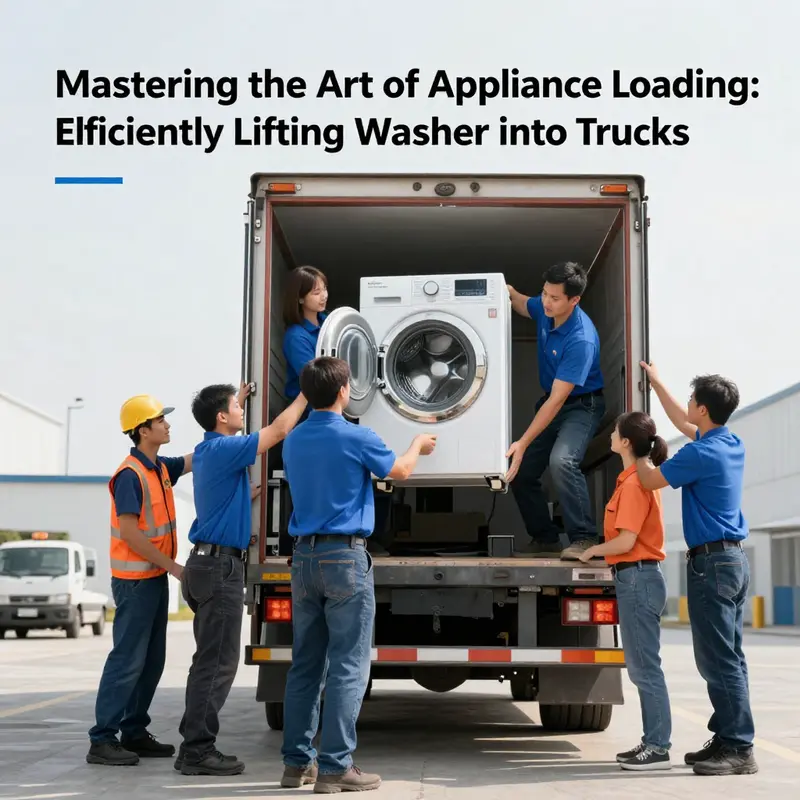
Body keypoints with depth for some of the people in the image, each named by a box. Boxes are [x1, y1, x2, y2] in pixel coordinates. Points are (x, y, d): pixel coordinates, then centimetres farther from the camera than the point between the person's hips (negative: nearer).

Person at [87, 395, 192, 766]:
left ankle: (134, 733, 19)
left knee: (152, 660, 12)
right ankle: (102, 740, -3)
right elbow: (129, 533, -20)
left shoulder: (160, 468, 10)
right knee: (128, 659, -8)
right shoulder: (130, 475, -16)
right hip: (135, 579, -9)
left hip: (156, 577, 9)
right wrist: (172, 566, -16)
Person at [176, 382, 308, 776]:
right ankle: (198, 750, -3)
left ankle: (194, 744, 17)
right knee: (217, 662, -6)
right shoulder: (222, 449, -15)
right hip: (220, 565, -10)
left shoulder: (208, 450, 13)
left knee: (211, 660, 13)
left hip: (211, 562, 10)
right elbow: (279, 430, -14)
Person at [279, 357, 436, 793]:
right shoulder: (357, 437, -10)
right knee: (348, 666, -2)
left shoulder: (293, 441, 8)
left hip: (303, 556, 6)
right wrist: (418, 445, 29)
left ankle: (297, 762, 14)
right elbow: (400, 471, 7)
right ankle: (335, 767, -3)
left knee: (305, 664, 11)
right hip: (344, 558, -6)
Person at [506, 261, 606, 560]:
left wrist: (523, 443, -34)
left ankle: (583, 538, -22)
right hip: (551, 401, 8)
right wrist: (510, 293, -5)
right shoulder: (544, 309, -10)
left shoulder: (581, 340, -32)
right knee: (520, 471, 3)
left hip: (582, 405, -8)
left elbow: (557, 400, -32)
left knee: (561, 460, -34)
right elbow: (523, 306, 19)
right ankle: (545, 538, 20)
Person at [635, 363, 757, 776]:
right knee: (728, 658, 11)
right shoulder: (732, 444, 11)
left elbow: (650, 480, -6)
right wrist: (656, 384, 37)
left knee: (719, 659, -8)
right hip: (734, 558, 10)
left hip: (711, 562, -10)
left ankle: (740, 750, -7)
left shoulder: (701, 454, -16)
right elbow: (685, 425, 29)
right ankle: (727, 739, 16)